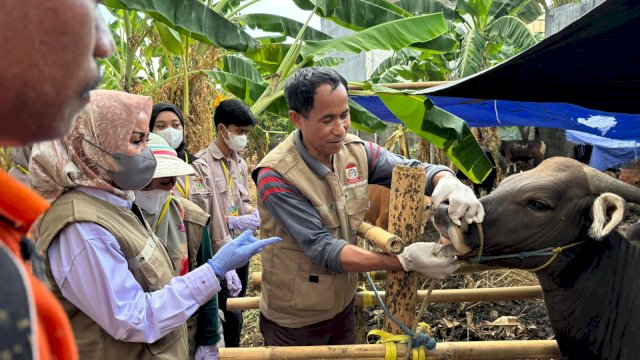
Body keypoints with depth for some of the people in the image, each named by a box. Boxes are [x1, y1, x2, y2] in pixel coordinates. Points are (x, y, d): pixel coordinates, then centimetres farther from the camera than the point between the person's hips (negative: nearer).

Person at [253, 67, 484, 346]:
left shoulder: (356, 151, -8)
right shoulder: (276, 178, -26)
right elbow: (322, 249, -30)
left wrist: (448, 181, -30)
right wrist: (404, 261, -39)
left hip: (343, 305, 5)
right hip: (295, 322, -5)